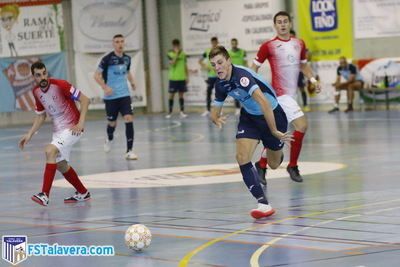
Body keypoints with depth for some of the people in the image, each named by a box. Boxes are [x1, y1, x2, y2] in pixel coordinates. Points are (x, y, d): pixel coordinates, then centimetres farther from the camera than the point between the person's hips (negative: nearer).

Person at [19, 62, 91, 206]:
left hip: (71, 128, -8)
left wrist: (81, 123, -25)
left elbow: (84, 99, -17)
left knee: (50, 151, -26)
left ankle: (45, 195, -29)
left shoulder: (60, 85, -20)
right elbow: (41, 115, 16)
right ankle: (82, 193, 34)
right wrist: (29, 135, 7)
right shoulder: (36, 92, 2)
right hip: (57, 129, 8)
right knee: (60, 164, 14)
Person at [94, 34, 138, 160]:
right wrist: (105, 87, -23)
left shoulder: (127, 58, 5)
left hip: (124, 95, 3)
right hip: (111, 96, -3)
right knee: (112, 123, 10)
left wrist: (132, 81, 5)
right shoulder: (107, 59, -10)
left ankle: (129, 151, -11)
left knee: (129, 119, -14)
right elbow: (97, 75, -8)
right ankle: (109, 139, 46)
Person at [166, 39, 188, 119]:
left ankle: (182, 112, 9)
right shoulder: (170, 54, -3)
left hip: (182, 78, 3)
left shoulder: (183, 54, 8)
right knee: (171, 95, 0)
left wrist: (187, 76, 10)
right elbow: (172, 63, -18)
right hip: (173, 78, -3)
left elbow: (185, 66, 13)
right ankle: (169, 112, 5)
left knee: (181, 94, 6)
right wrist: (176, 54, -21)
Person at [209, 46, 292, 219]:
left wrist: (274, 131, -43)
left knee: (274, 165, 12)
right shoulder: (221, 84, -8)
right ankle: (263, 204, -15)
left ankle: (277, 152, 53)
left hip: (273, 115, -5)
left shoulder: (241, 76, -33)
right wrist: (216, 119, -22)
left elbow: (264, 103, -42)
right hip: (249, 117, 5)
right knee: (242, 157, -18)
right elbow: (214, 111, 3)